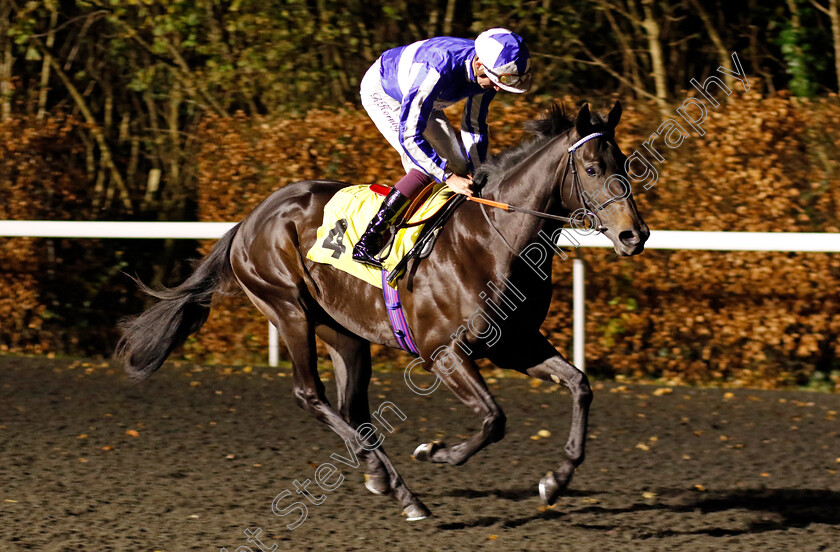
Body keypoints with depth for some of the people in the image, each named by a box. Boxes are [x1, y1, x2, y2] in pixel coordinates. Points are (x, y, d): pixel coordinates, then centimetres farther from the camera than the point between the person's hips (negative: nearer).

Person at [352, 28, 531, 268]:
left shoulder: (488, 71, -22)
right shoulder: (439, 68, -44)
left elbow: (474, 126, -5)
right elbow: (409, 135, -42)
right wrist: (448, 177, -41)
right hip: (381, 93, -8)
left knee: (459, 166, 2)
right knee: (426, 168, -24)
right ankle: (367, 242, -21)